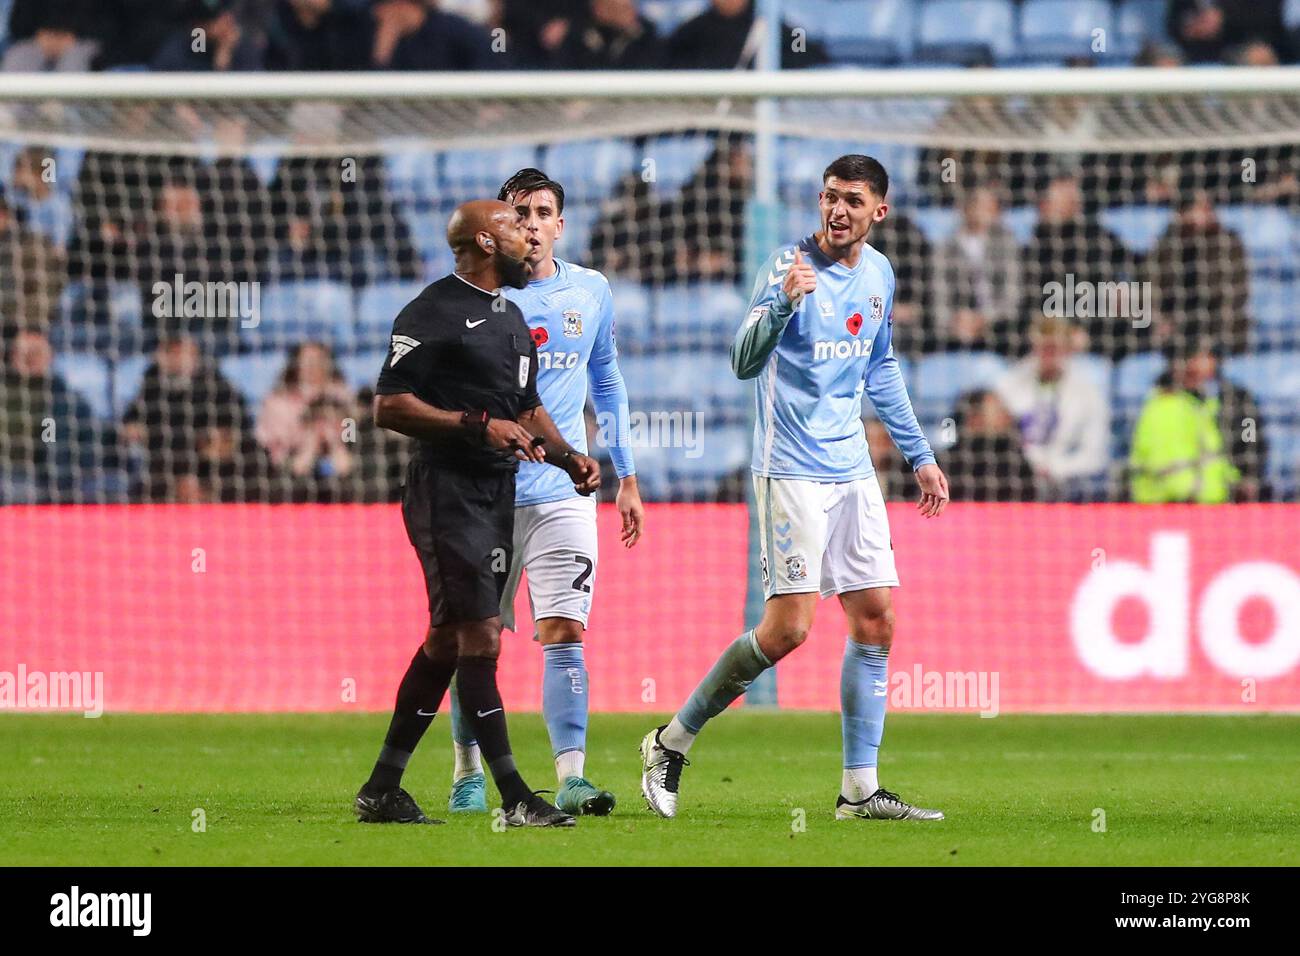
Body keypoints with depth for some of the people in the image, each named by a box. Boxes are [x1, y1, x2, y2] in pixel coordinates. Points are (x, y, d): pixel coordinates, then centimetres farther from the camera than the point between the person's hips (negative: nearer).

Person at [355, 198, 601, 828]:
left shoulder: (510, 316, 19)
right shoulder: (432, 313, -11)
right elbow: (389, 407, -15)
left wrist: (568, 457, 12)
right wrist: (479, 426, -19)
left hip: (497, 491, 9)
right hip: (447, 488, -9)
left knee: (446, 642, 11)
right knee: (481, 639, -12)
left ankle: (381, 790, 17)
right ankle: (515, 799, -13)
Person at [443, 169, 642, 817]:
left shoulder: (591, 293, 8)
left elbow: (607, 383, 20)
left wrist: (626, 477, 18)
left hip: (563, 491, 1)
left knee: (564, 632, -10)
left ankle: (570, 777, -15)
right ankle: (468, 774, 19)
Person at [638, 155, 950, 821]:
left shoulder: (878, 274, 9)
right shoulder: (789, 267, -12)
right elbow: (745, 362, -23)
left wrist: (919, 455, 25)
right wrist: (783, 302, -41)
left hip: (852, 469, 7)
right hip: (791, 471, -7)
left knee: (875, 621, 2)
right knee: (788, 627, -11)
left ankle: (860, 790, 7)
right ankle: (672, 742, 4)